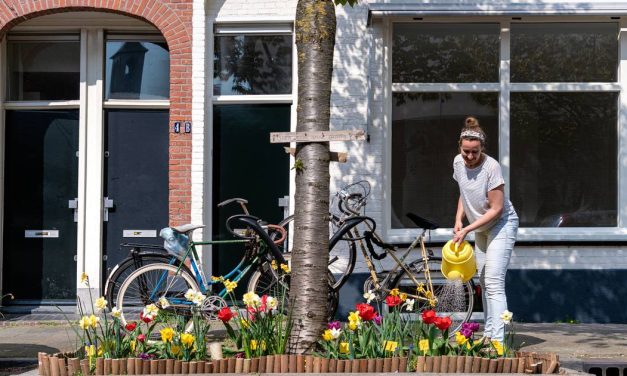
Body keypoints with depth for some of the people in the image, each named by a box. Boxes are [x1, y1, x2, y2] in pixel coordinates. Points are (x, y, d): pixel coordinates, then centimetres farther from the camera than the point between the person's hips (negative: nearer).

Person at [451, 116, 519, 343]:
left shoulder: (491, 167, -26)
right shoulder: (458, 162, -5)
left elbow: (496, 209, -24)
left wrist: (467, 230, -25)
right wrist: (459, 220, -1)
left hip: (501, 225, -8)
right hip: (481, 229, 8)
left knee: (494, 283, -18)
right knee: (484, 282, 12)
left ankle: (497, 341, -23)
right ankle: (489, 333, 21)